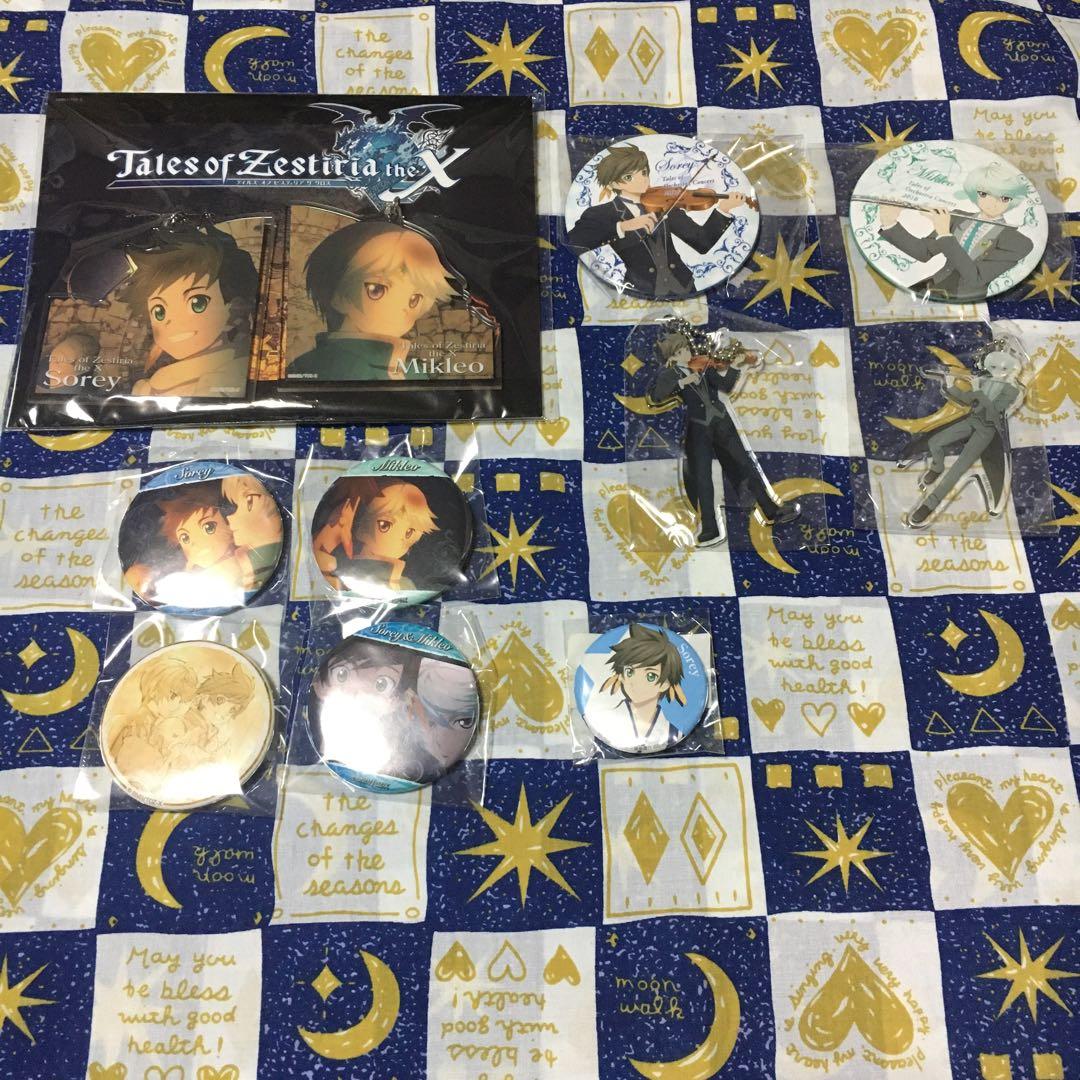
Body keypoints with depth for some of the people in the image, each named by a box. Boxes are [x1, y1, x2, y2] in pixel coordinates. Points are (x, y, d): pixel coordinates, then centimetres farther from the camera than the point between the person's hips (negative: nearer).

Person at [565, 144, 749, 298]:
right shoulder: (601, 214, -3)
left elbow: (702, 242, 6)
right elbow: (570, 245, -22)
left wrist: (723, 209, -10)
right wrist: (622, 227, -26)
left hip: (683, 287, 4)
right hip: (640, 293, -3)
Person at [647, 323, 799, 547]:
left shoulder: (703, 366, 5)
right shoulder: (669, 375, -7)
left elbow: (727, 386, 3)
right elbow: (653, 397, -25)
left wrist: (737, 366, -11)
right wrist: (682, 382, -29)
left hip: (721, 422, 4)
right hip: (698, 429, -4)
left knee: (747, 465, 8)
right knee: (701, 478, -6)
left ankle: (773, 511, 19)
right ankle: (710, 530, 3)